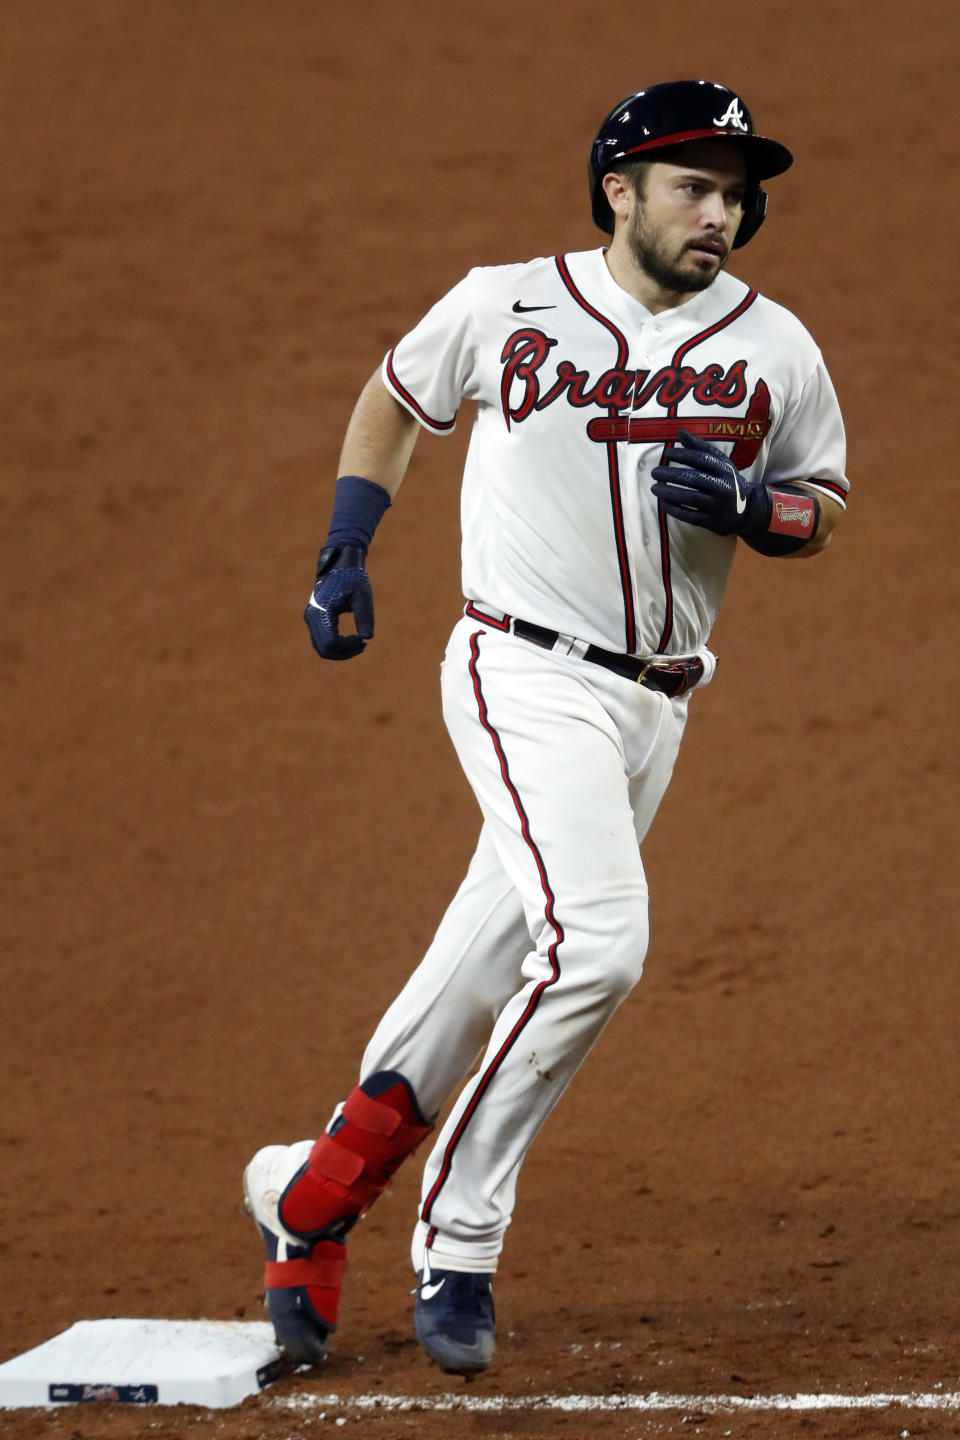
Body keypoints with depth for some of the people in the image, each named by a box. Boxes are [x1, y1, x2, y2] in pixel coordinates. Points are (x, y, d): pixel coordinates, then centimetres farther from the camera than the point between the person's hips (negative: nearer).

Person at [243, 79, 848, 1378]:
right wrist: (344, 555, 9)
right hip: (525, 675, -4)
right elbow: (396, 397, 17)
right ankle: (459, 1245, -12)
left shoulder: (775, 347, 5)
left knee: (492, 978, 7)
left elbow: (824, 511, 13)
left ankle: (313, 1196, 23)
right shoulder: (505, 306, 0)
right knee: (597, 939, -23)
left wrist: (750, 506, -9)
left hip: (654, 708, 5)